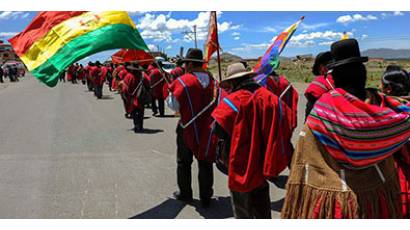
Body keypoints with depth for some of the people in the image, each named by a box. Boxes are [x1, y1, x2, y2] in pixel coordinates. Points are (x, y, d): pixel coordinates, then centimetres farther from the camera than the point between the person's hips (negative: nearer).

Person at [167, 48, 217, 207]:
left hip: (188, 129, -3)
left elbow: (174, 106, -13)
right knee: (205, 163, 13)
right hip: (207, 129, 4)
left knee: (184, 163, 15)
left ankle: (185, 193, 27)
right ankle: (205, 198, 22)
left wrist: (170, 91, 3)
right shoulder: (212, 80, -1)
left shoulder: (183, 81, -16)